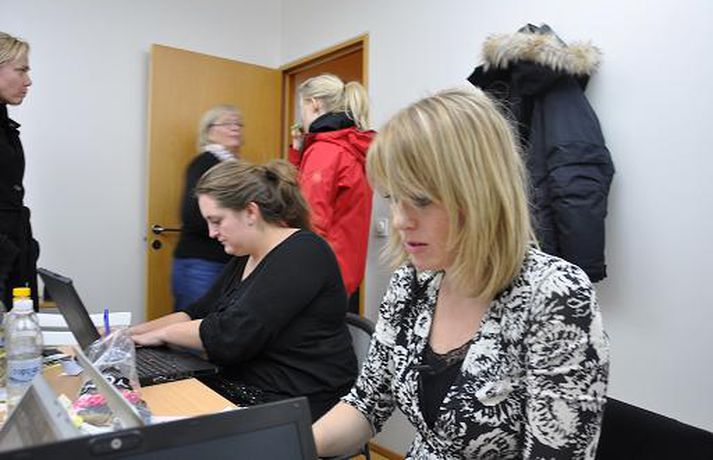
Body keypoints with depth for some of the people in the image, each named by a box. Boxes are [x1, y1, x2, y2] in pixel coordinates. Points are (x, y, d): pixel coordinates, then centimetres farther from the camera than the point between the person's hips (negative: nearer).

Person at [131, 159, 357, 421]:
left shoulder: (302, 255, -19)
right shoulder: (245, 257, 12)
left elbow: (231, 335, -23)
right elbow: (200, 312, 17)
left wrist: (162, 333, -9)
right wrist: (141, 331, 4)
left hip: (299, 406, -8)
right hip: (244, 389, 8)